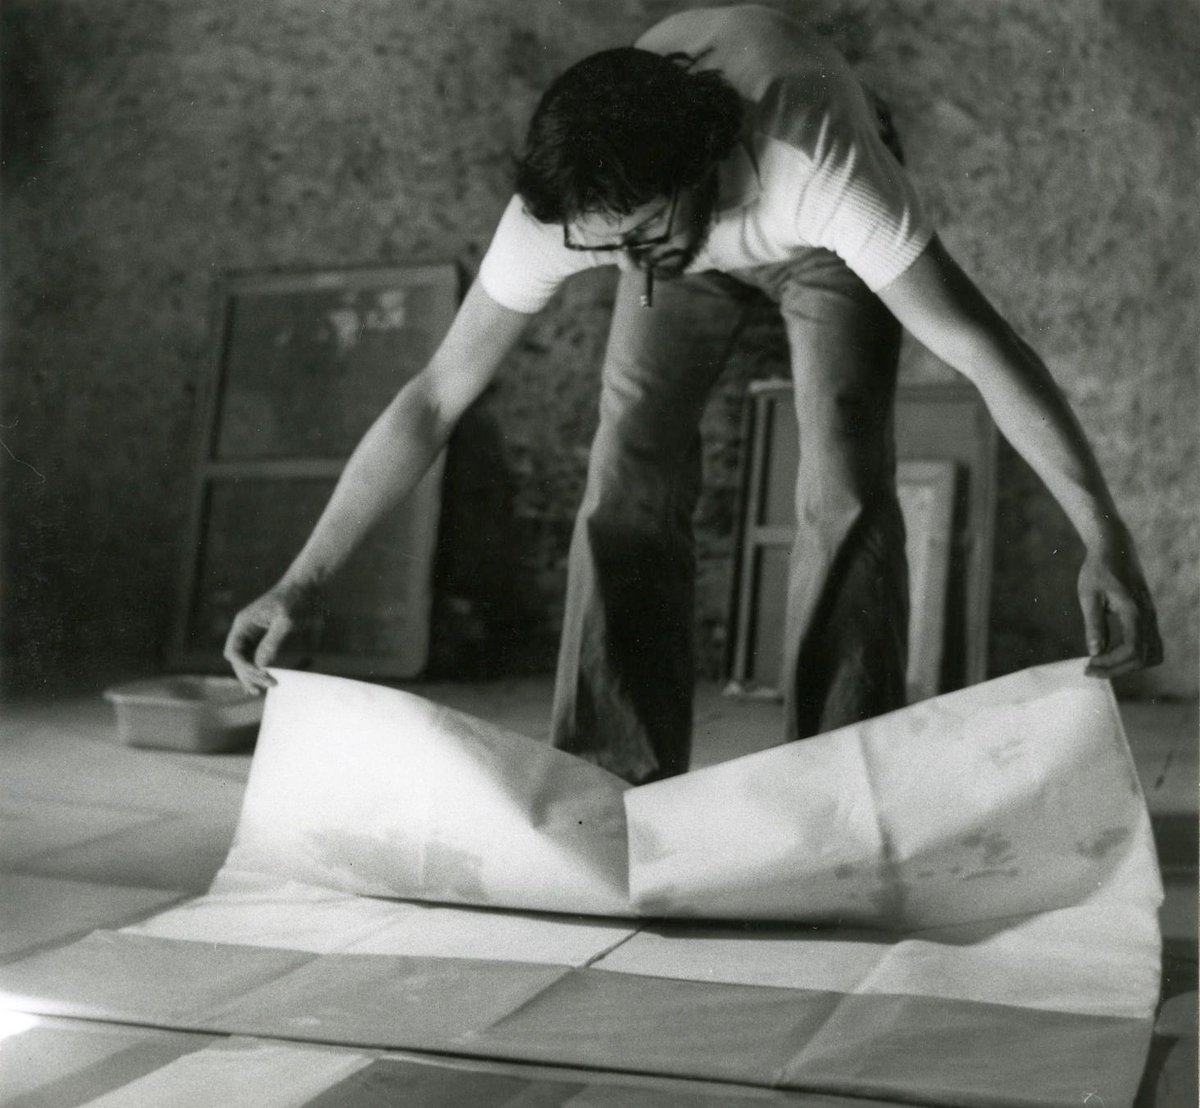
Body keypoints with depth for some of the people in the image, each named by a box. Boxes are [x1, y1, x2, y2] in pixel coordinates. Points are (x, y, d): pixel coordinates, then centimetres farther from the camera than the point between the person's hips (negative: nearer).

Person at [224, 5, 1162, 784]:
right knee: (629, 484, -14)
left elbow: (980, 346, -48)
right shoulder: (556, 212, -36)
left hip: (822, 239, -2)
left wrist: (1107, 542, -56)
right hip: (691, 222, 2)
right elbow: (434, 400, -30)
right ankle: (614, 787, -6)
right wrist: (299, 585, -33)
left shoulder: (817, 165, -46)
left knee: (846, 488, -20)